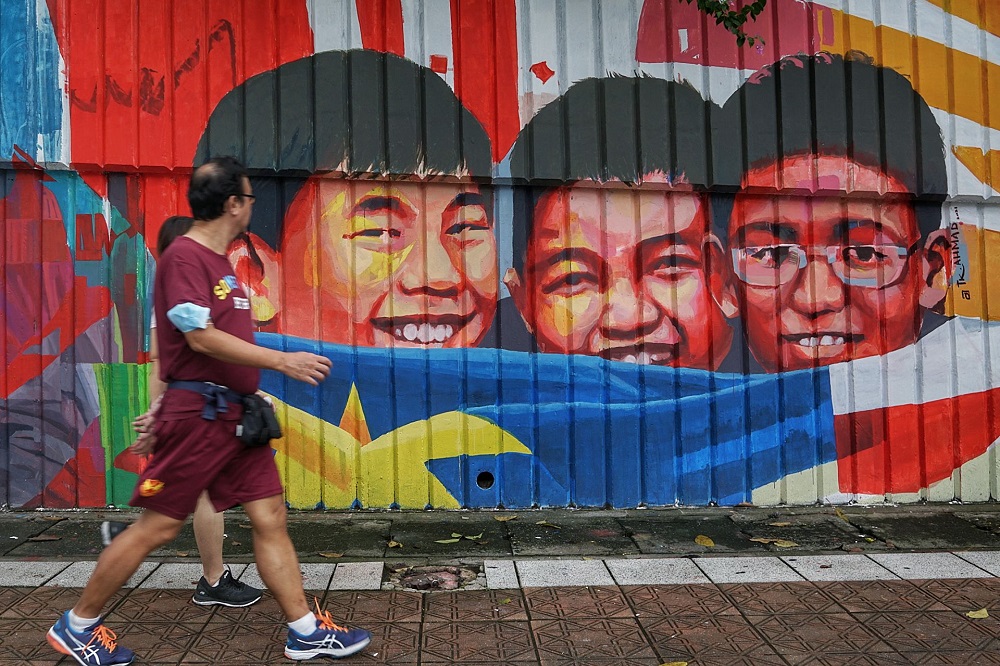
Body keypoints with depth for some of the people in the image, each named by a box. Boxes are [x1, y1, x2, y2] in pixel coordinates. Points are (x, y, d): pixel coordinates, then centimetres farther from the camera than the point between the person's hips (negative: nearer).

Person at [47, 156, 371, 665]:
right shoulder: (184, 256, -12)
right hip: (198, 414, -8)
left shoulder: (219, 261, 15)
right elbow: (200, 338, -21)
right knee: (157, 526, 3)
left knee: (270, 518, 6)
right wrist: (282, 361, -21)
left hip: (235, 415, 9)